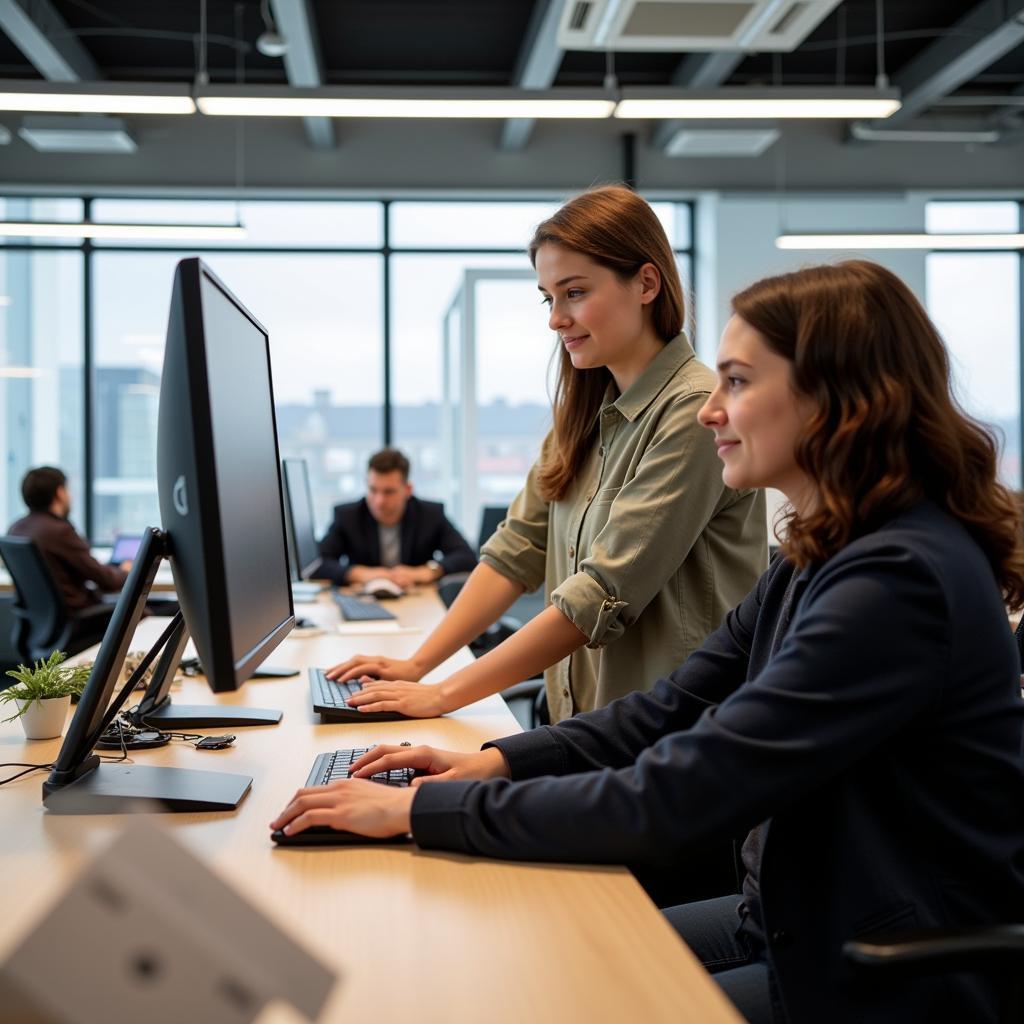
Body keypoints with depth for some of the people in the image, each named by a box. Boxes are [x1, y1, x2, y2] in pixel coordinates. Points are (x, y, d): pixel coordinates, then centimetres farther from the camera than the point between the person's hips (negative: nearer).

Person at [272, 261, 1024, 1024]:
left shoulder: (898, 581, -27)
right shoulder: (824, 558, 6)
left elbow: (671, 799, -29)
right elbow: (674, 711, 8)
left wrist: (422, 809, -22)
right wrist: (497, 761, -5)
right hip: (801, 920, 8)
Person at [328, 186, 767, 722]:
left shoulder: (697, 414, -14)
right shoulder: (587, 412, 12)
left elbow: (604, 594, -17)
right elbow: (518, 547, 10)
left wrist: (445, 694, -14)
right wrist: (418, 664, 0)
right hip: (586, 722, 6)